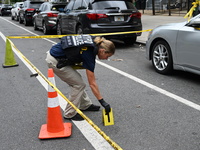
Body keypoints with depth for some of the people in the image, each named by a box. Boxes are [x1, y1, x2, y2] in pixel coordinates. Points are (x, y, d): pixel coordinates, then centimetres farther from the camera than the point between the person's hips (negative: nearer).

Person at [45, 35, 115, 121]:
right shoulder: (89, 53, -20)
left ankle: (85, 105, 31)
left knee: (76, 81, 16)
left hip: (54, 54, 9)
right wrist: (103, 102, -12)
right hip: (55, 62, -9)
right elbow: (92, 83, -16)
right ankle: (70, 114, 11)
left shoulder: (92, 41, 2)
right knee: (78, 84, -1)